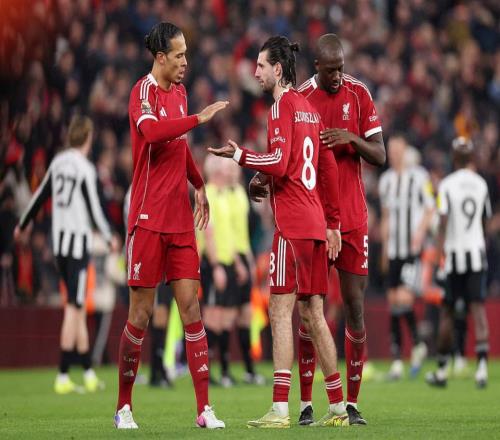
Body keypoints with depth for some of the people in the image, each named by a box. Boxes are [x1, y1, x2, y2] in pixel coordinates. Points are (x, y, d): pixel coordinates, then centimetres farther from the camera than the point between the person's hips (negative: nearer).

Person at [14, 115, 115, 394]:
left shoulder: (58, 162, 8)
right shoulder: (86, 169, -12)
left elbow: (41, 196, 19)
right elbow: (94, 207, -12)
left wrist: (24, 224, 35)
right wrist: (109, 237, 2)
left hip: (59, 239, 7)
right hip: (79, 241, -7)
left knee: (78, 308, 13)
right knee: (73, 309, -6)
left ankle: (89, 373, 17)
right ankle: (63, 377, -8)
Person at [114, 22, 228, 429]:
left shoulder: (179, 91, 14)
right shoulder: (143, 91, -10)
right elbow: (150, 131, -31)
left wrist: (199, 185, 29)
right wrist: (199, 118, -29)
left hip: (180, 220, 6)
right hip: (148, 219, -6)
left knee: (191, 307, 1)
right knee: (141, 312, -1)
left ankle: (204, 408, -1)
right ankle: (124, 407, 10)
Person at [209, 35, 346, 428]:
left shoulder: (282, 106, -9)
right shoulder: (309, 108, 17)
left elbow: (280, 163, -20)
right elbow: (328, 168, 21)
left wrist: (240, 155, -8)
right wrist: (332, 222, 24)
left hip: (292, 223, -9)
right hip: (316, 222, 9)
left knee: (281, 310, -8)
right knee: (312, 312, 11)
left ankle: (280, 411, -13)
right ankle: (337, 408, 11)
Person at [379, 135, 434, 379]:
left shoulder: (419, 177, -5)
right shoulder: (386, 180, 13)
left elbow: (430, 210, -1)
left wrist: (420, 232, -16)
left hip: (413, 249, -6)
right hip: (394, 250, 6)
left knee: (403, 297, -18)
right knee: (393, 302, 3)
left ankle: (417, 344, 6)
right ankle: (396, 361, 6)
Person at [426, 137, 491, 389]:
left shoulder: (447, 185, -7)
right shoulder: (481, 184, 6)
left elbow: (443, 221, -16)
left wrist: (440, 249, -16)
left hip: (454, 252, -2)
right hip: (477, 250, 2)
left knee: (447, 311, 8)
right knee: (478, 308, -5)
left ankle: (442, 370, 16)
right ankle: (482, 363, -22)